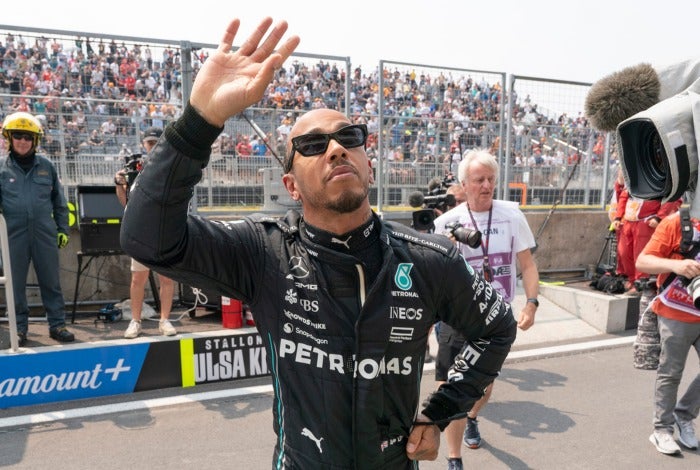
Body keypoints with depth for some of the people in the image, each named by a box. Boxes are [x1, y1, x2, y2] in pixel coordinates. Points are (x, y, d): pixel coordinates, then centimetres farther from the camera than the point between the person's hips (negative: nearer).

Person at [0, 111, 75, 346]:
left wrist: (63, 228, 8)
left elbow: (59, 200, 11)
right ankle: (19, 328, 21)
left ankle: (57, 325, 16)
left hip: (45, 233, 0)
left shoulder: (46, 166, 7)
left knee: (51, 282, 6)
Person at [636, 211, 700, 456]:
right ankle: (662, 430, 21)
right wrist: (676, 264, -30)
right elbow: (642, 261, -14)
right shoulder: (677, 221, -11)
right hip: (676, 315, -5)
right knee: (670, 374, 6)